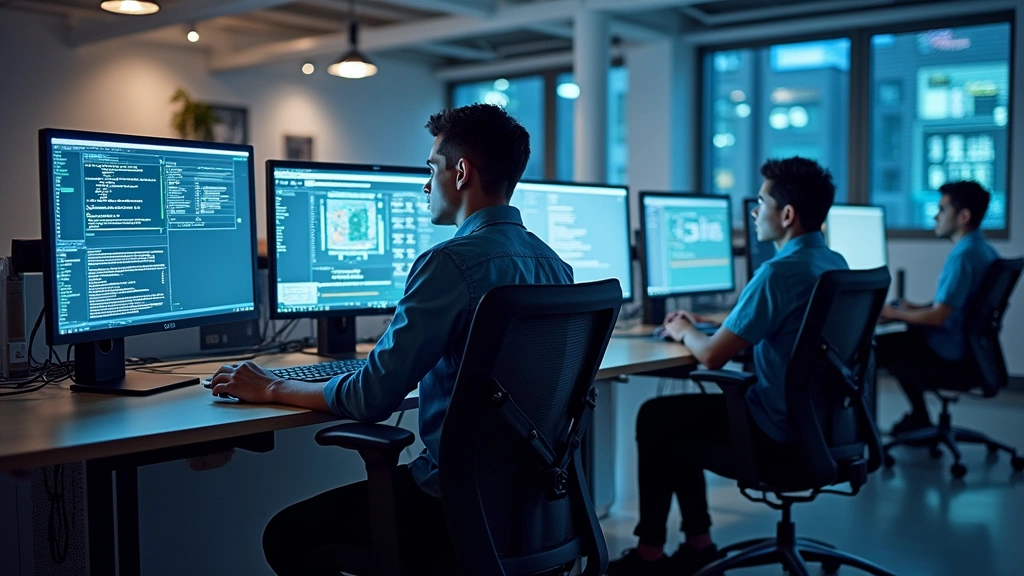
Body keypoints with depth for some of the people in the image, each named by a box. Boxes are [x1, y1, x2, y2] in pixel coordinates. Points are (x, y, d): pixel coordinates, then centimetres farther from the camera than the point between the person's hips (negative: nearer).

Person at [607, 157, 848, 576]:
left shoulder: (779, 272, -23)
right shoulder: (835, 264, 6)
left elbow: (712, 356, -20)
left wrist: (684, 333, 1)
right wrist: (706, 323, 17)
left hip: (779, 433, -9)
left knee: (654, 419, 9)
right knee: (679, 416, 21)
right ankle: (697, 541, 22)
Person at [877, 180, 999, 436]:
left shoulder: (963, 256, -24)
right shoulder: (985, 250, 6)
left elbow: (938, 317, -27)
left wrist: (895, 313, -12)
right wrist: (917, 308, 14)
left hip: (948, 352, -10)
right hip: (969, 345, 10)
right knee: (902, 339, 29)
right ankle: (918, 418, 30)